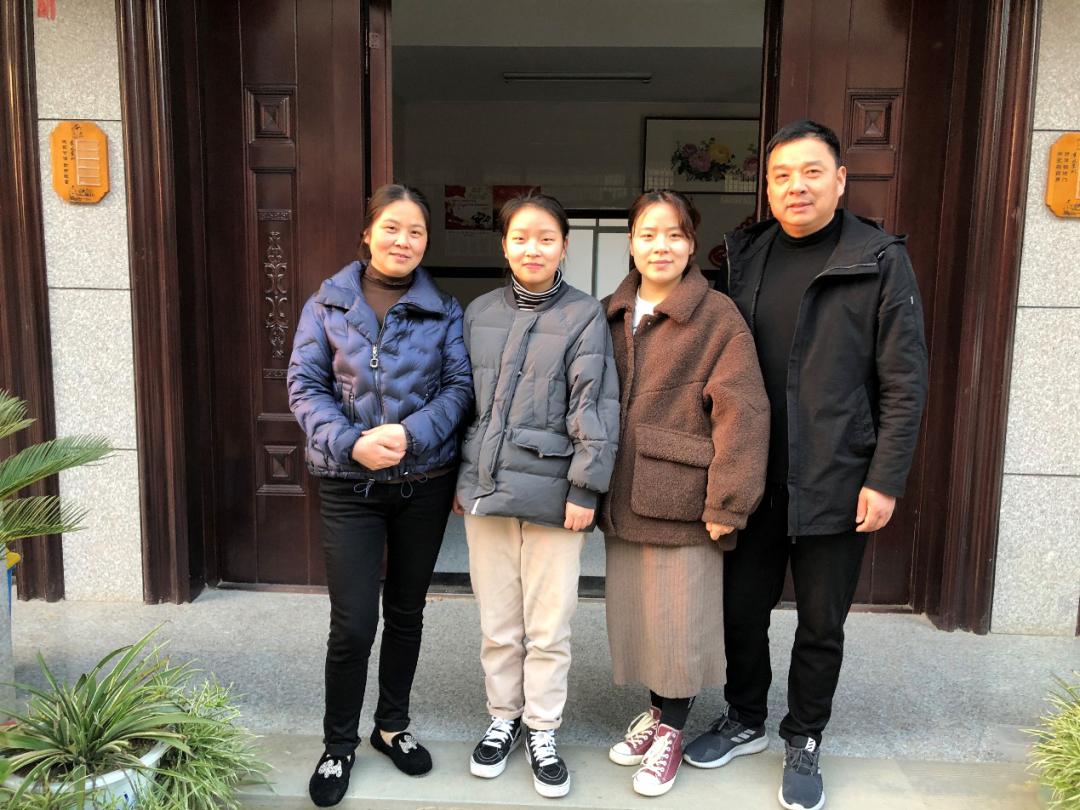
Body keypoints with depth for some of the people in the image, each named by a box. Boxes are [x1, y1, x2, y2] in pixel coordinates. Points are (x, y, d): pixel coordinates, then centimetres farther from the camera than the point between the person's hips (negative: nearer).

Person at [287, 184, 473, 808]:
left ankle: (393, 725, 36)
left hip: (425, 482, 2)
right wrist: (350, 443, -18)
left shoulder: (445, 310, 2)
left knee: (406, 611, 15)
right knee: (353, 624, -1)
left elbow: (461, 384, -4)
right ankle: (339, 745, 22)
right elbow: (305, 385, -3)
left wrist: (410, 434, -20)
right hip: (350, 484, -1)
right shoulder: (328, 303, 0)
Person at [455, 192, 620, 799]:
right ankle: (504, 718, 34)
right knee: (498, 624, 14)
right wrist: (460, 475, 13)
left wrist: (586, 487, -13)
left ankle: (543, 731, 26)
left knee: (549, 628, 7)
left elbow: (595, 407, -9)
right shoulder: (480, 313, 8)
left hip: (552, 491, -3)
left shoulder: (584, 314, -4)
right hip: (486, 487, 4)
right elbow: (464, 398, 13)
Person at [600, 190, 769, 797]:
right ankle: (657, 710, 37)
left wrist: (727, 503, -16)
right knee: (635, 612, 16)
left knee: (679, 619, 5)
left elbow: (743, 414, -13)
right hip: (623, 497, 5)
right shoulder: (610, 315, 9)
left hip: (682, 497, -5)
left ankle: (671, 730, 26)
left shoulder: (717, 317, -8)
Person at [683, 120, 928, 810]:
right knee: (742, 609, 15)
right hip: (751, 479, 4)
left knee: (821, 624, 12)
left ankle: (804, 743, 33)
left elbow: (904, 383, -7)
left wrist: (885, 480, -11)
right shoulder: (746, 257, 6)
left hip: (835, 485, -3)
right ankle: (746, 722, 38)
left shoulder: (881, 261, -6)